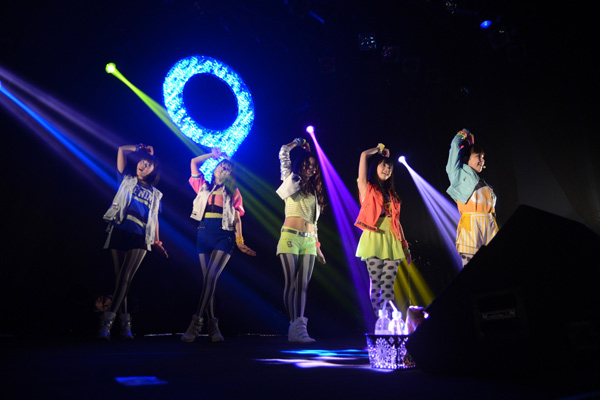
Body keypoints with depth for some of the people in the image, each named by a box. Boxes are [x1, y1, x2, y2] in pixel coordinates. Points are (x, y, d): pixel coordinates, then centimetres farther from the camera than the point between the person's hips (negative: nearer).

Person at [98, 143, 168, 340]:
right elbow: (121, 150, 13)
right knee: (120, 278, -1)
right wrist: (140, 149, 24)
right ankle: (124, 322, 3)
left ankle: (108, 320, -16)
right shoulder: (127, 180, 18)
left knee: (125, 278, -13)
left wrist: (156, 241, 11)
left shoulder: (155, 193, 20)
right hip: (119, 233, 0)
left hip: (140, 238, 0)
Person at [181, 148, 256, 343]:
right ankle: (212, 324, 2)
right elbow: (194, 162, 21)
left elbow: (237, 218, 8)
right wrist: (213, 154, 25)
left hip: (224, 235, -2)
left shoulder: (233, 193, 14)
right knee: (208, 279, -2)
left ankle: (196, 323, -21)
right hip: (203, 234, 3)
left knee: (210, 278, -17)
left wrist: (239, 241, 0)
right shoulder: (204, 187, 20)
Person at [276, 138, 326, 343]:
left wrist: (318, 246, 19)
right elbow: (283, 153, 1)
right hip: (290, 237, -5)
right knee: (291, 283, -6)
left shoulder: (314, 191, 22)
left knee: (303, 285, -1)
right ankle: (295, 325, -2)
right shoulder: (292, 181, 9)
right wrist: (298, 143, 18)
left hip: (309, 240, 5)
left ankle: (299, 328, 0)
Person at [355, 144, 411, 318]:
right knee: (376, 285, -3)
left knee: (388, 286, 1)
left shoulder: (391, 194, 21)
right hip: (374, 238, -4)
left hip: (392, 240, 4)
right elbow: (364, 155, -2)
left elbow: (397, 220, 19)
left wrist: (405, 246, 15)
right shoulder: (367, 188, 7)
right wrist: (379, 150, 17)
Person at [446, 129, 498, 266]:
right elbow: (455, 146, 6)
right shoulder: (460, 173, 10)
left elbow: (491, 210, 22)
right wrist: (464, 134, 26)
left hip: (490, 228, 6)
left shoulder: (483, 183, 25)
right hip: (471, 227, -6)